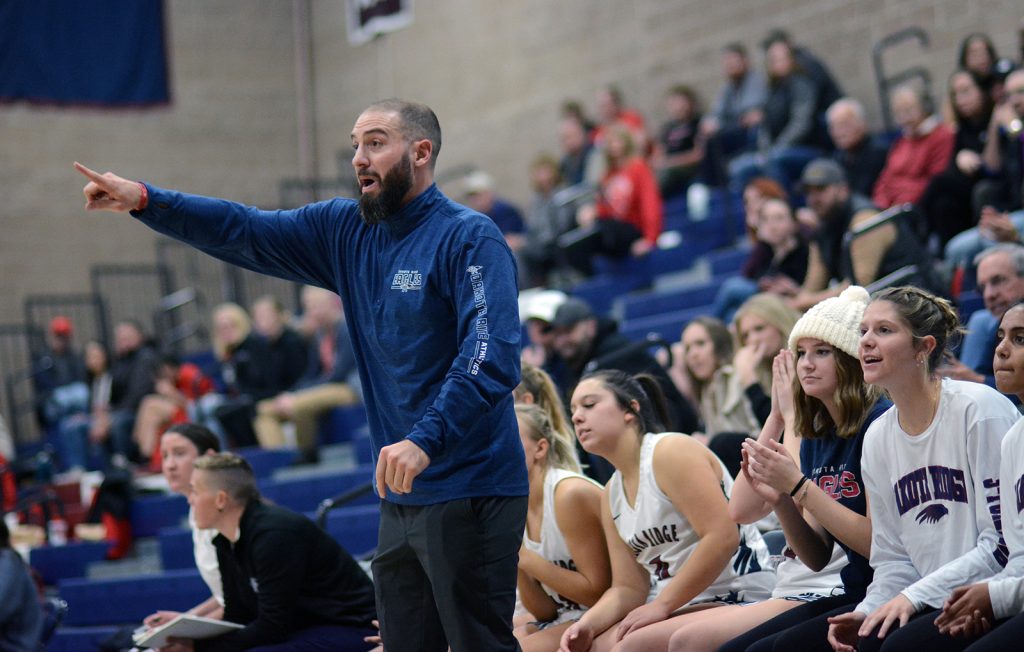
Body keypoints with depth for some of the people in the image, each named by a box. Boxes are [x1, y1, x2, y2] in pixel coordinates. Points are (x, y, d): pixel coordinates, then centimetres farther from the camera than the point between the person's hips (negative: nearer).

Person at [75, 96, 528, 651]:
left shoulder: (469, 239, -12)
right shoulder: (347, 230, 11)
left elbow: (493, 355, -22)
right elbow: (247, 234, 9)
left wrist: (426, 440, -32)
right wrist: (143, 201, -3)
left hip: (468, 495, -8)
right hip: (401, 497, 8)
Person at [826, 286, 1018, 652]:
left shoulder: (979, 409, -10)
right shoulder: (878, 438, 12)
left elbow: (1004, 543, -15)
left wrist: (916, 596, -19)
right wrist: (869, 610, -5)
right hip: (934, 607, 7)